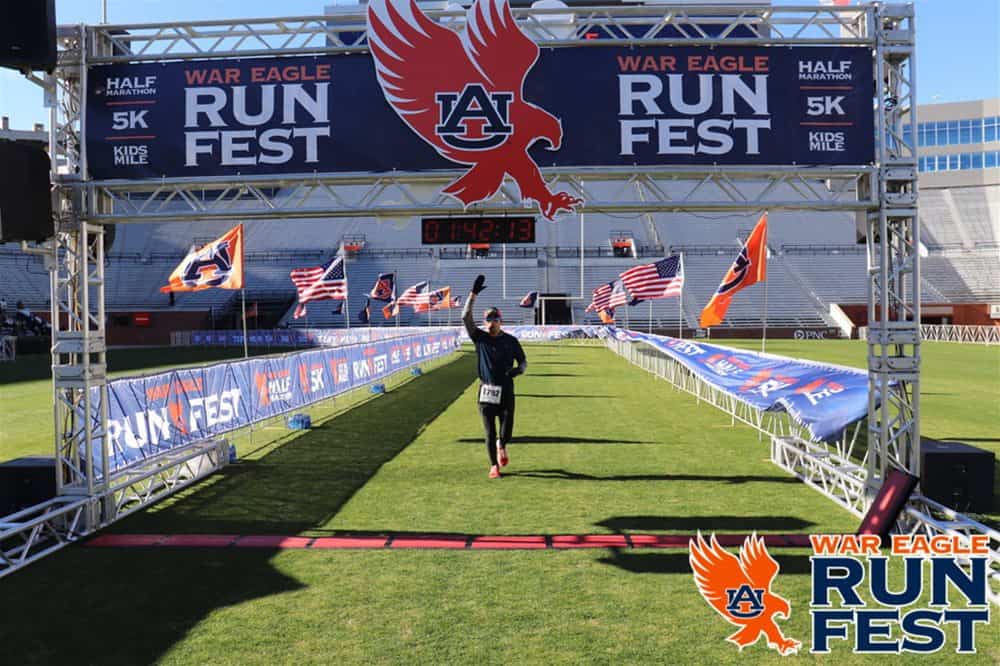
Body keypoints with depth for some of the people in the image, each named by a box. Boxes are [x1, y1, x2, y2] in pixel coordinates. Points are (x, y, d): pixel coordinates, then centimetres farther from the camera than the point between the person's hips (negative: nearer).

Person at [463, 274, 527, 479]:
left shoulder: (511, 340, 5)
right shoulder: (480, 337, 2)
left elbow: (523, 362, 11)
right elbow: (466, 317, -10)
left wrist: (517, 370, -14)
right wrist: (473, 294, -19)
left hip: (506, 391, 0)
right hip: (486, 391, 0)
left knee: (506, 431, 1)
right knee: (489, 433, 2)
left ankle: (501, 446, 36)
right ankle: (494, 466, 16)